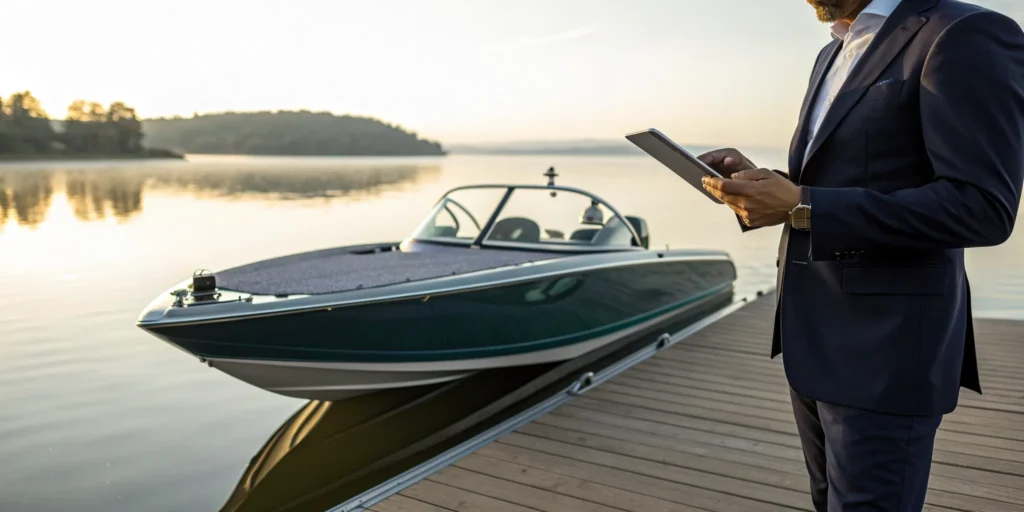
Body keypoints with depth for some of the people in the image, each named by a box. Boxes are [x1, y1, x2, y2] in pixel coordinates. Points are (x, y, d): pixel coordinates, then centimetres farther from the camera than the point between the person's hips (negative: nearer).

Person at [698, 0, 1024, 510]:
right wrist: (759, 180, 1)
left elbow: (981, 208, -20)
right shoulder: (836, 53, 15)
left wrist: (800, 207, -24)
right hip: (812, 337, 9)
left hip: (883, 350, -8)